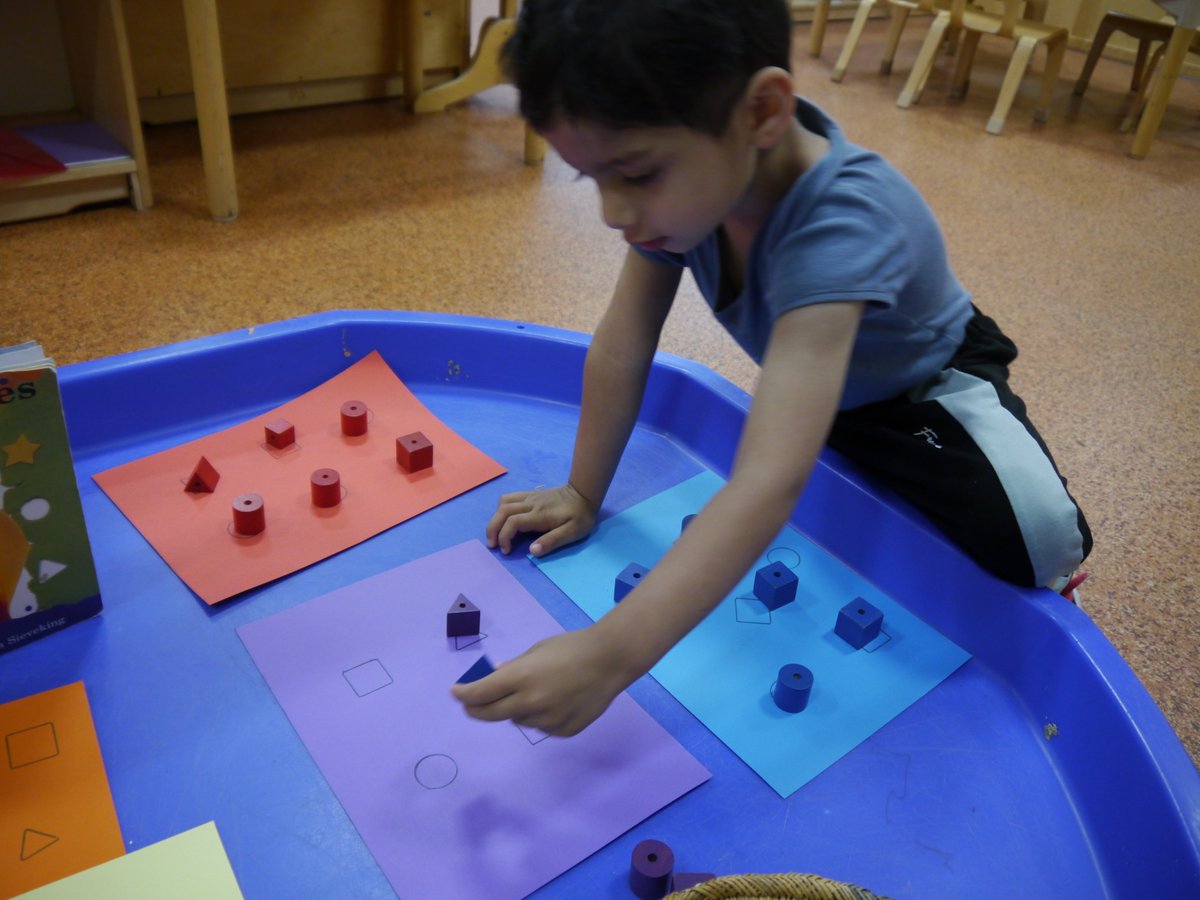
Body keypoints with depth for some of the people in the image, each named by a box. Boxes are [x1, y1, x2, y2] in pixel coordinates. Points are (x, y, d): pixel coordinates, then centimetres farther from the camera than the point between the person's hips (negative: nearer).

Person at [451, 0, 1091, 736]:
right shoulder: (689, 172, -24)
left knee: (1035, 533, -25)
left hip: (927, 383, -6)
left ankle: (1031, 594, 8)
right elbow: (623, 344, -16)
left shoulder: (837, 227, -44)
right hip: (810, 380, 7)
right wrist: (582, 495, -14)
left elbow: (771, 482, -53)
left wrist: (611, 652, -60)